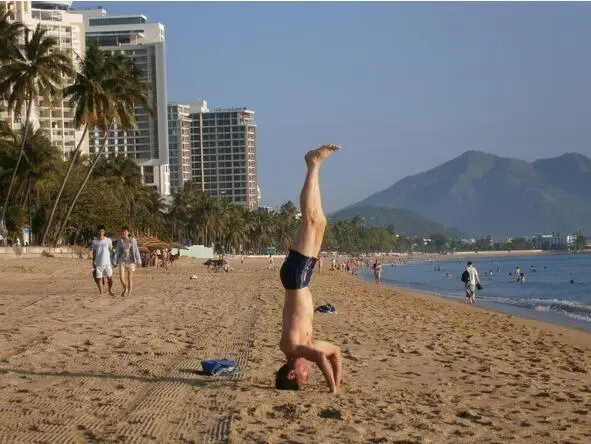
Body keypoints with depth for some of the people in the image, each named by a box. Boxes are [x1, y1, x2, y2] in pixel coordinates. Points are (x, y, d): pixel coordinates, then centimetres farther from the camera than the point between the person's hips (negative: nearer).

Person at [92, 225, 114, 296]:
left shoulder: (108, 240, 2)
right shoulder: (94, 241, 5)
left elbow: (111, 250, 9)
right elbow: (94, 252, 13)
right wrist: (93, 262, 13)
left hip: (107, 262, -1)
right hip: (98, 263, 1)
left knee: (110, 277, -1)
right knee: (99, 279, 0)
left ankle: (110, 290, 22)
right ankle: (101, 293, 12)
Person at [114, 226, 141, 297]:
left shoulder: (132, 240, -6)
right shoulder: (120, 240, 1)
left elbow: (136, 250, -7)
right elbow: (117, 251, 6)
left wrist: (138, 260, -13)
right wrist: (115, 261, 4)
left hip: (131, 260, -2)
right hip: (122, 260, 2)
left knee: (130, 278, 3)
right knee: (121, 277, -8)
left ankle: (129, 292, 16)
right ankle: (125, 289, 20)